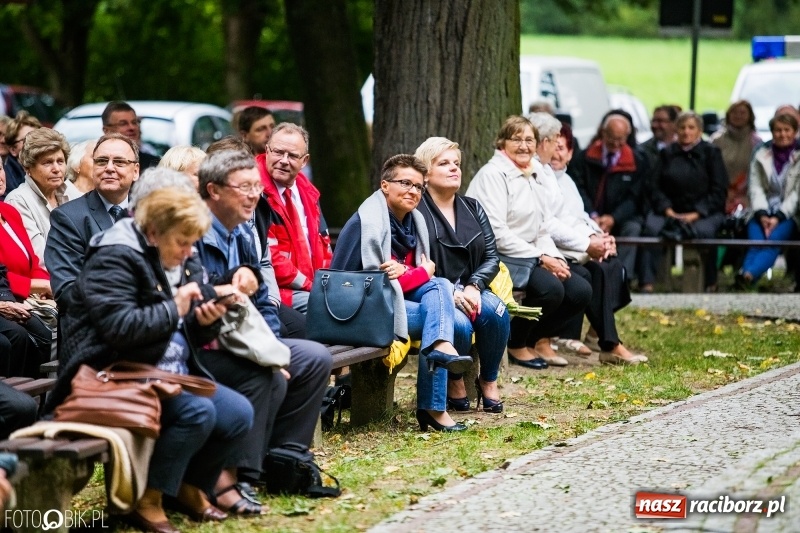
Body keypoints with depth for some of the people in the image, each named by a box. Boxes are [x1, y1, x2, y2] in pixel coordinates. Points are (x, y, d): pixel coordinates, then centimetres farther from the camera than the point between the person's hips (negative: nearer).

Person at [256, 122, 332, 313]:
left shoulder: (307, 192, 16)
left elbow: (322, 241, 21)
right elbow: (268, 256, -15)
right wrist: (307, 285, -13)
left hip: (315, 286, 8)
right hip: (281, 291, -8)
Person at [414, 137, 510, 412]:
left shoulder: (472, 208, 14)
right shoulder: (415, 212, -6)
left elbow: (492, 256, 8)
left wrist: (473, 287, -11)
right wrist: (451, 294, -22)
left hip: (470, 292, 5)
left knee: (495, 310, -27)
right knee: (459, 324, -34)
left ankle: (488, 381, -6)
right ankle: (454, 381, -2)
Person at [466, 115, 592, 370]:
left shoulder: (533, 179, 18)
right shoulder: (493, 175, -10)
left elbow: (543, 230, 17)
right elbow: (497, 234, -18)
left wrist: (554, 257, -5)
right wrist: (541, 258, -19)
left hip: (531, 258, 8)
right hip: (500, 259, -8)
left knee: (580, 290, -10)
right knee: (551, 288, -30)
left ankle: (540, 339, 13)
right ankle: (516, 345, -6)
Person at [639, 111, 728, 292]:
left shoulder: (711, 153, 9)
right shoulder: (667, 153, 17)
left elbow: (719, 191, 1)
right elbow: (655, 187, 9)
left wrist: (696, 214, -13)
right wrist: (668, 210, -11)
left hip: (704, 212, -2)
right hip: (670, 211, 2)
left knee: (703, 230, -36)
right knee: (651, 227, -30)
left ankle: (710, 283, -21)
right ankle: (647, 282, -36)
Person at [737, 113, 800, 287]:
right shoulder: (761, 154, 13)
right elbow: (755, 187, 5)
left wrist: (779, 217, -15)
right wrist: (762, 214, -11)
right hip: (764, 212, 3)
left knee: (773, 239, -30)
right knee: (756, 240, -26)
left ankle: (747, 276, -51)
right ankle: (743, 280, -47)